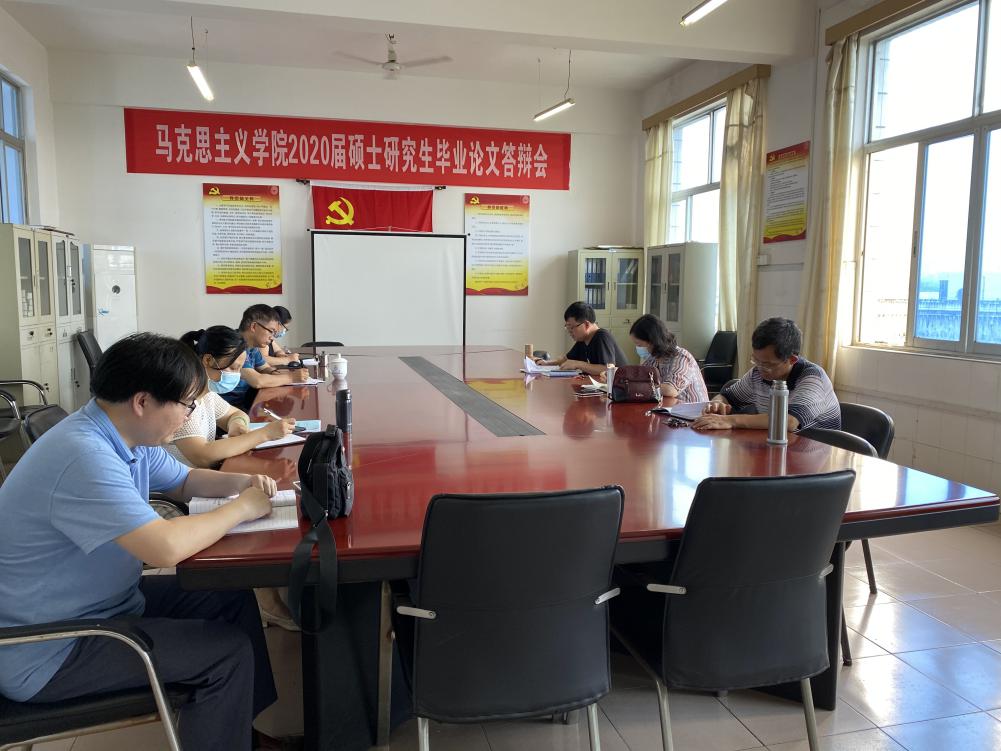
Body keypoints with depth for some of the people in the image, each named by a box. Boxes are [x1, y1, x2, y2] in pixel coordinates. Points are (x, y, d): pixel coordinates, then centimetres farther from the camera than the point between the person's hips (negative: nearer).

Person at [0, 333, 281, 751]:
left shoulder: (129, 435, 0)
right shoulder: (85, 456, -32)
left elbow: (183, 481, 17)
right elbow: (167, 547, -39)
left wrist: (238, 482, -4)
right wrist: (242, 508, -22)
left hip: (102, 602, 10)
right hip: (45, 652, -10)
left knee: (235, 601, 8)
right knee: (228, 652, -13)